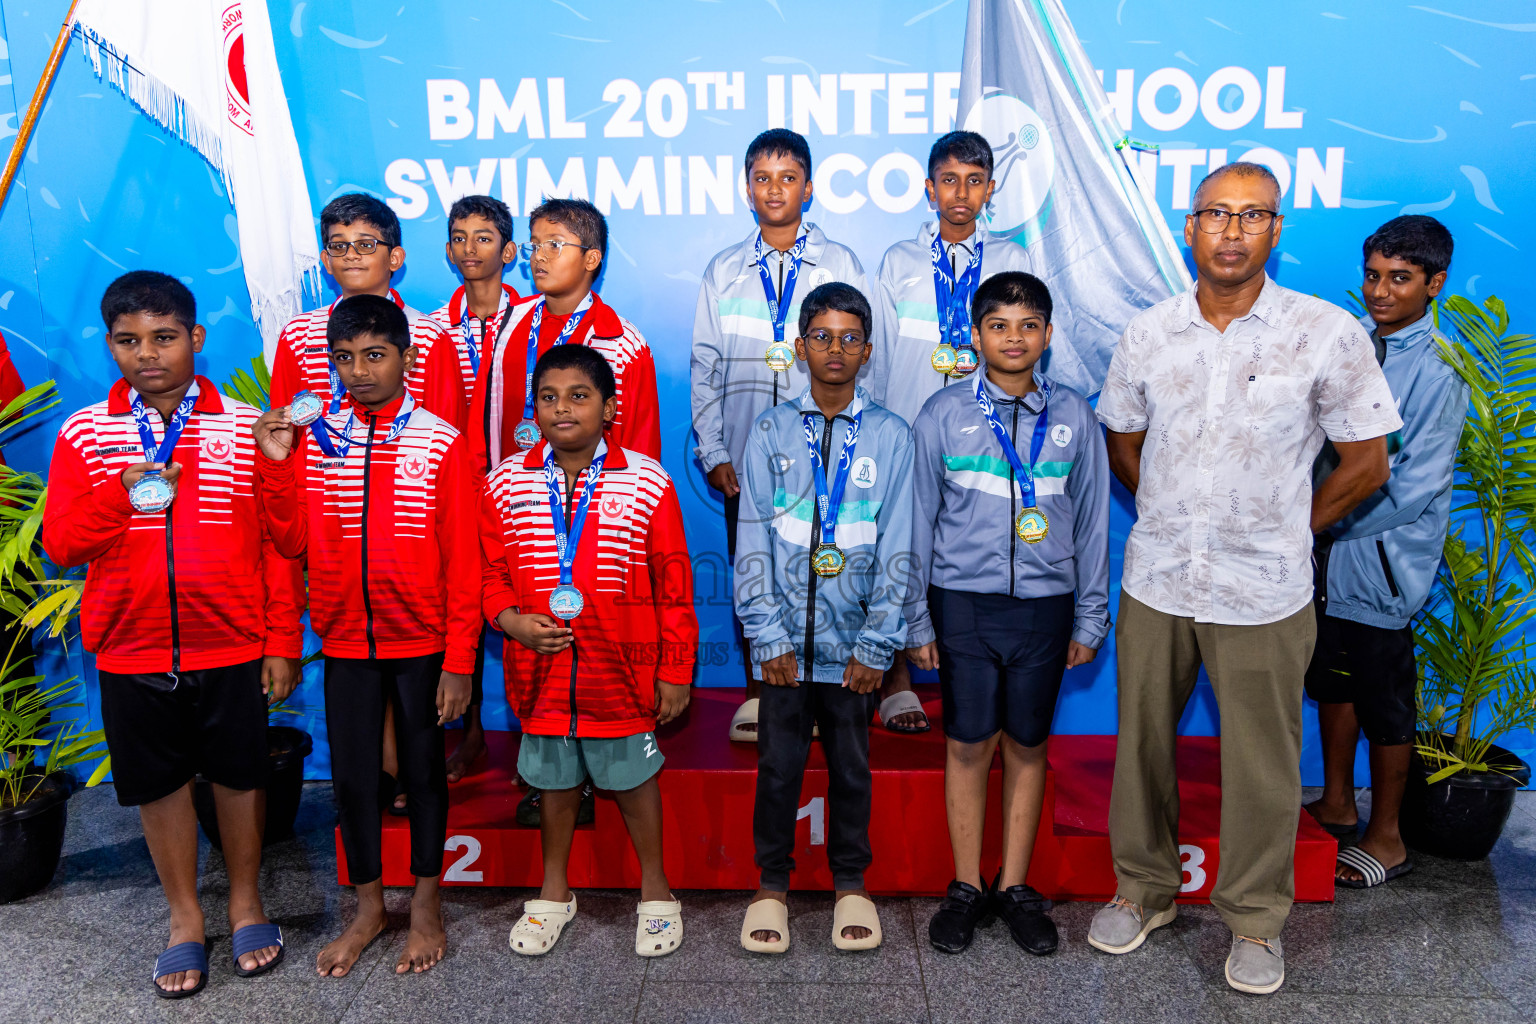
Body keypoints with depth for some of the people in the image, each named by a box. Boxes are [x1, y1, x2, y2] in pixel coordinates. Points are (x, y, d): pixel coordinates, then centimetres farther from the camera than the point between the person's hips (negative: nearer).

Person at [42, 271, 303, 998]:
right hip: (131, 652, 2)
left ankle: (246, 899, 34)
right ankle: (184, 916, 34)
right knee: (159, 783, 14)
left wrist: (283, 643, -4)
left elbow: (279, 546, -2)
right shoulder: (83, 434, 1)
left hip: (233, 647, -1)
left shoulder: (245, 428, -3)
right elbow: (59, 544, 1)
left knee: (239, 774, 12)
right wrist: (122, 495, -18)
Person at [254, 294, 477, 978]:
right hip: (346, 640, 3)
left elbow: (462, 562, -9)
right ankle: (368, 907, 32)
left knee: (423, 769, 11)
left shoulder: (440, 444, -9)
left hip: (421, 642, -3)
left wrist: (458, 662, -11)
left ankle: (426, 907, 29)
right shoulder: (313, 437, 1)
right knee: (351, 774, 12)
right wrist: (277, 464, -11)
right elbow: (292, 543, 2)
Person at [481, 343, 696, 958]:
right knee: (554, 780, 18)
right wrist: (510, 619, -12)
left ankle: (655, 889, 34)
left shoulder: (647, 483, -8)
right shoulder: (506, 484, -2)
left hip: (623, 671, -2)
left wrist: (675, 670, -3)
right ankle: (553, 891, 40)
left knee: (633, 777, 13)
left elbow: (673, 585, -4)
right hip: (541, 671, 2)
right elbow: (490, 572, 8)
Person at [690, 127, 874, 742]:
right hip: (745, 458, 2)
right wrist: (714, 452, 1)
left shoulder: (841, 265, 6)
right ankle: (758, 694, 23)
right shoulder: (723, 271, 10)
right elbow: (705, 368, 9)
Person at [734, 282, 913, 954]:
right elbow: (753, 542, 0)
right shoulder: (770, 432, 3)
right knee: (778, 764, 6)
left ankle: (851, 885, 30)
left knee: (852, 765, 11)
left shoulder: (891, 437, 3)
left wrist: (877, 645, -5)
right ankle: (771, 886, 25)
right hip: (785, 640, 0)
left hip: (853, 640, 0)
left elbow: (897, 550, 0)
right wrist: (769, 636, -6)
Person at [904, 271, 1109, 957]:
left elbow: (1092, 521, 9)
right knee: (968, 744, 5)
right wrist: (916, 619, 1)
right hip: (963, 601, -1)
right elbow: (920, 521, 2)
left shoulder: (1073, 417, 4)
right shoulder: (943, 414, 0)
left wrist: (1090, 617, 8)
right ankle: (966, 886, 22)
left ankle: (1015, 887, 25)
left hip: (1045, 603, 1)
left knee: (1028, 745, 10)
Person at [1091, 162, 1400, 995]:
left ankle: (1255, 919, 29)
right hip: (1155, 580, 3)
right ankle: (1144, 888, 34)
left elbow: (1365, 465, -1)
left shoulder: (1327, 333, -8)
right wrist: (1179, 519, 11)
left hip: (1264, 592, -2)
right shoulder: (1148, 332, 1)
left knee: (1261, 763, 8)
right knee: (1142, 742, 13)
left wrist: (1281, 532, 3)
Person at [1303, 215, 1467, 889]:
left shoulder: (1440, 370, -15)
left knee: (1384, 701, 7)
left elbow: (1412, 492, -19)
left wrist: (1319, 519, -14)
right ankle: (1336, 804, 37)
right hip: (1328, 548, 6)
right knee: (1333, 678, 18)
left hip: (1384, 556, -6)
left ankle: (1386, 839, 24)